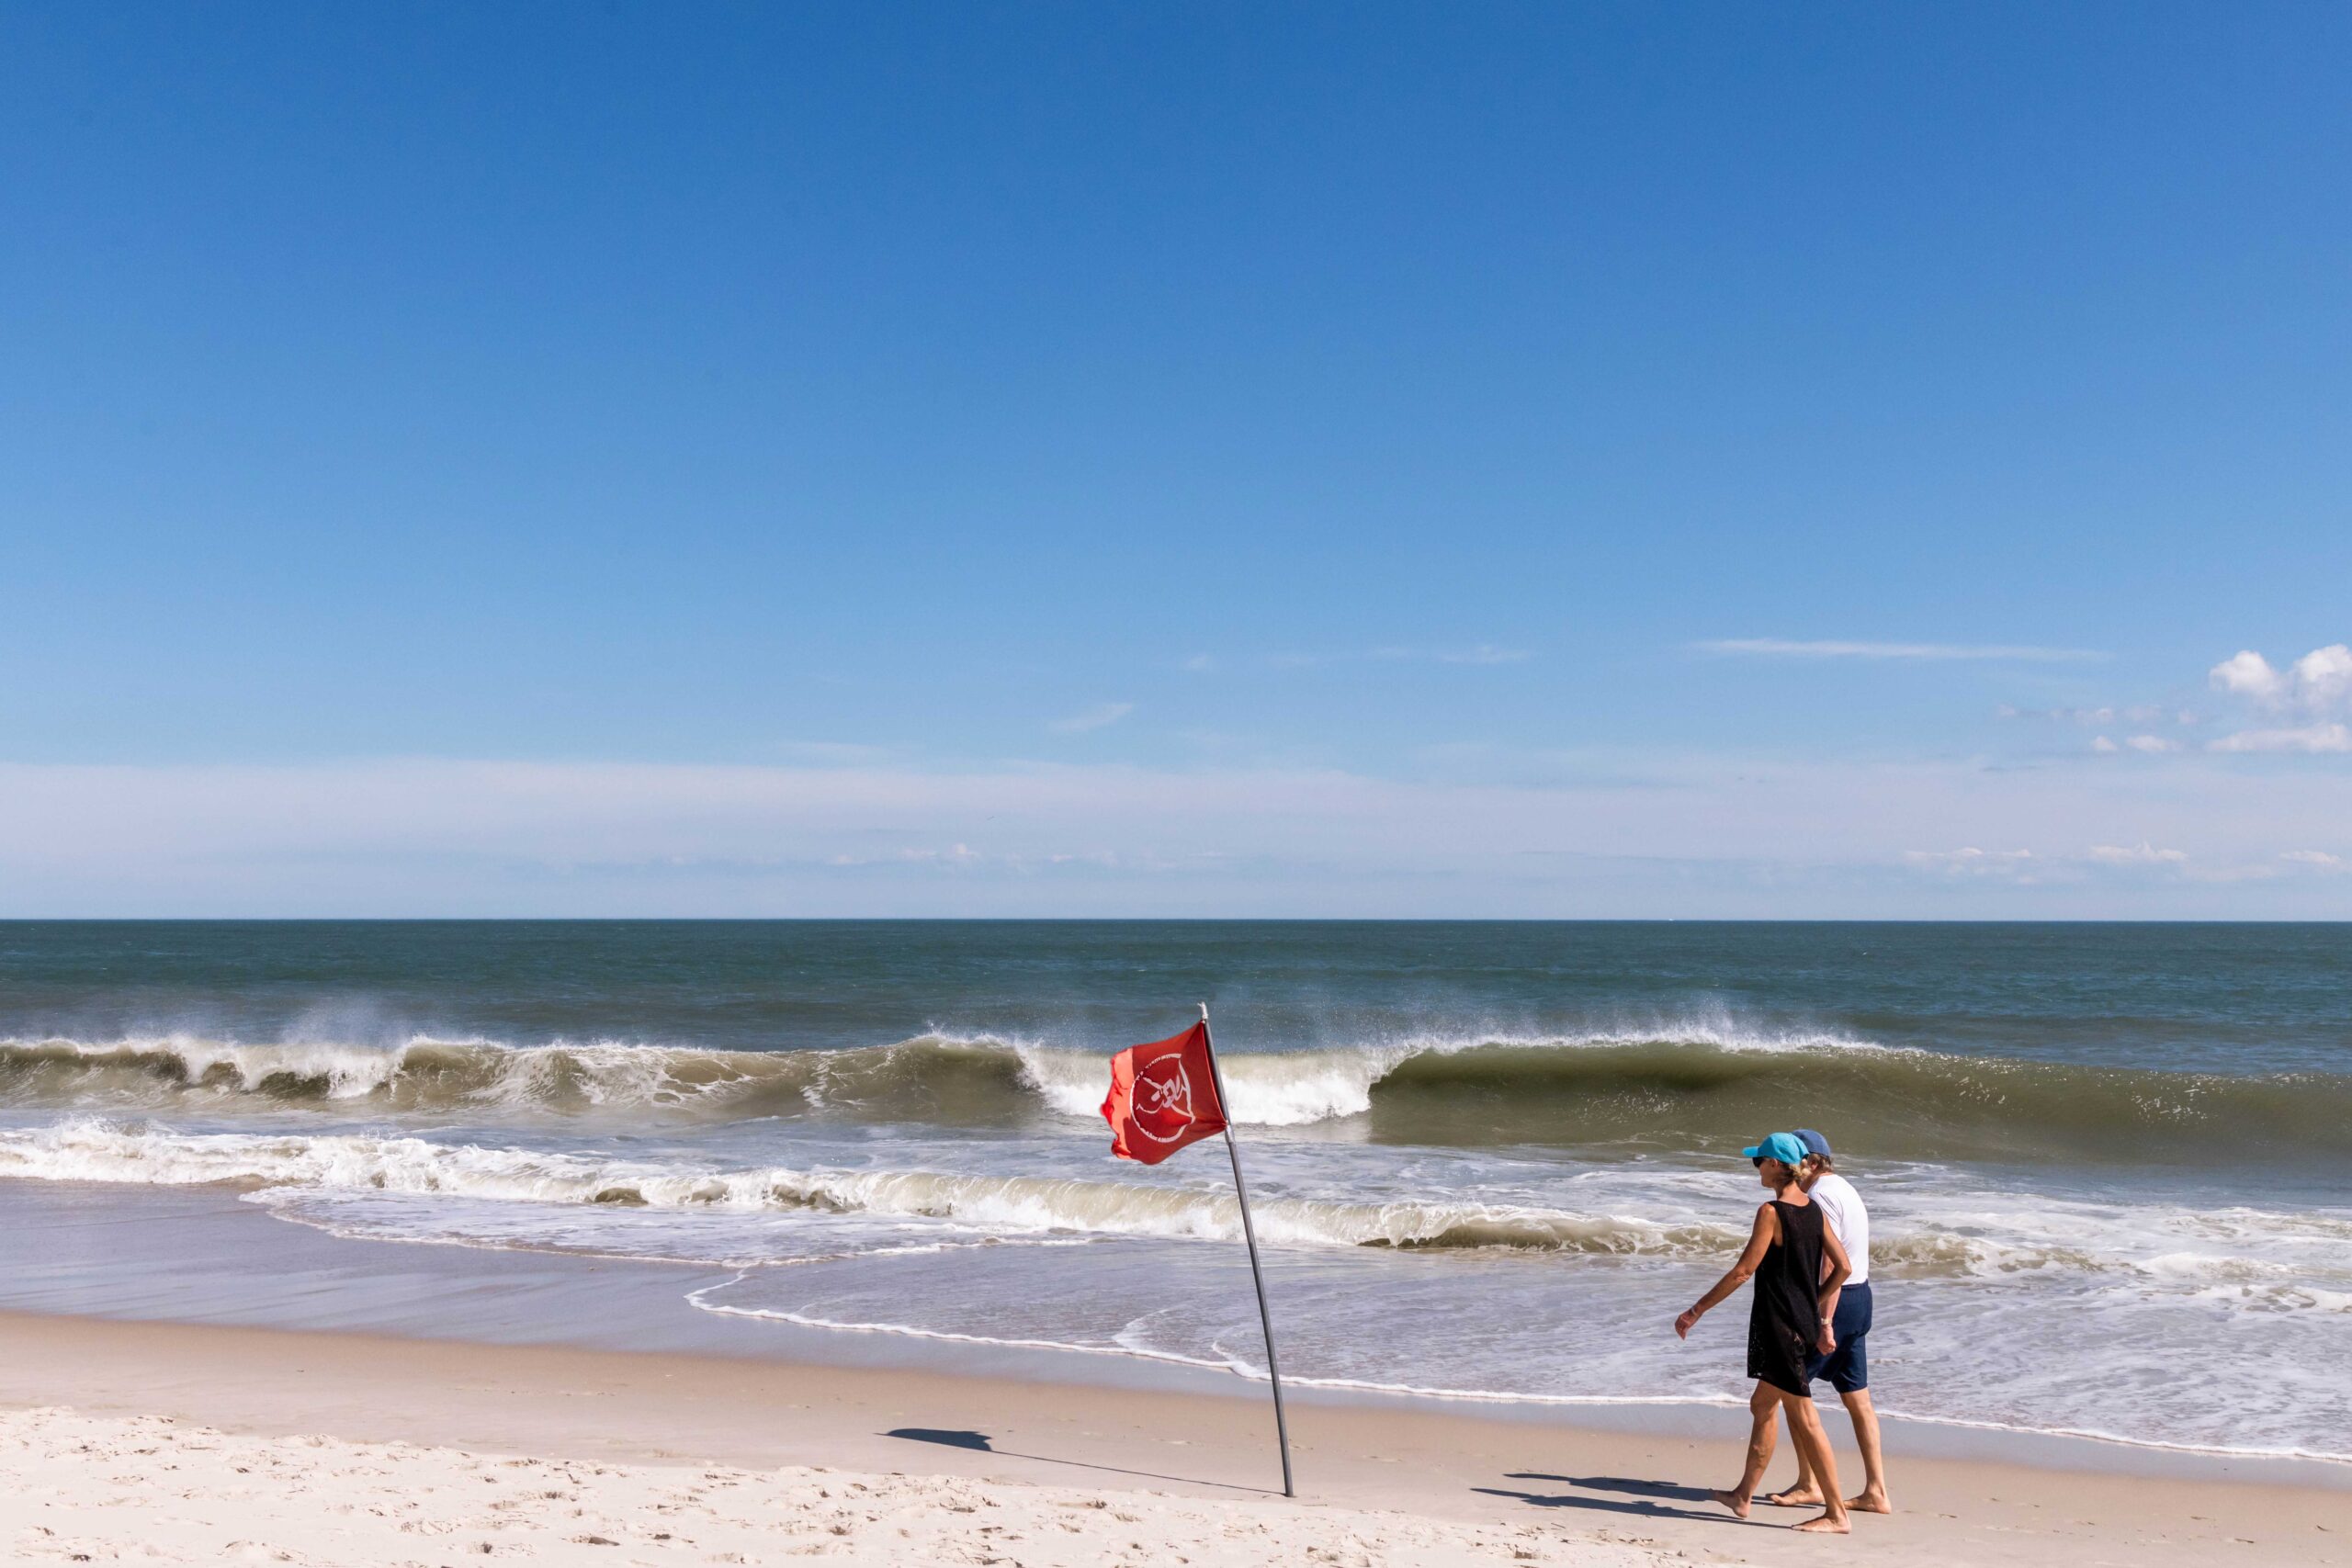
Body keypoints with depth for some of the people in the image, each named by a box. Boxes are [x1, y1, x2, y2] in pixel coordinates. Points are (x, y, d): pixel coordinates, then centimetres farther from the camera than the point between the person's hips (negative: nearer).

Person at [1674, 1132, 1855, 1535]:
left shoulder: (1771, 1211, -16)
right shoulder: (1813, 1209, 7)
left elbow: (1743, 1272, -17)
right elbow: (1842, 1268, 9)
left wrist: (1696, 1311, -10)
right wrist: (1823, 1320, 19)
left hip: (1778, 1324, -9)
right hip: (1805, 1323, 9)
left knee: (1804, 1418, -3)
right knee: (1762, 1404, 18)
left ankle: (1836, 1514, 0)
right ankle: (1744, 1495, 26)